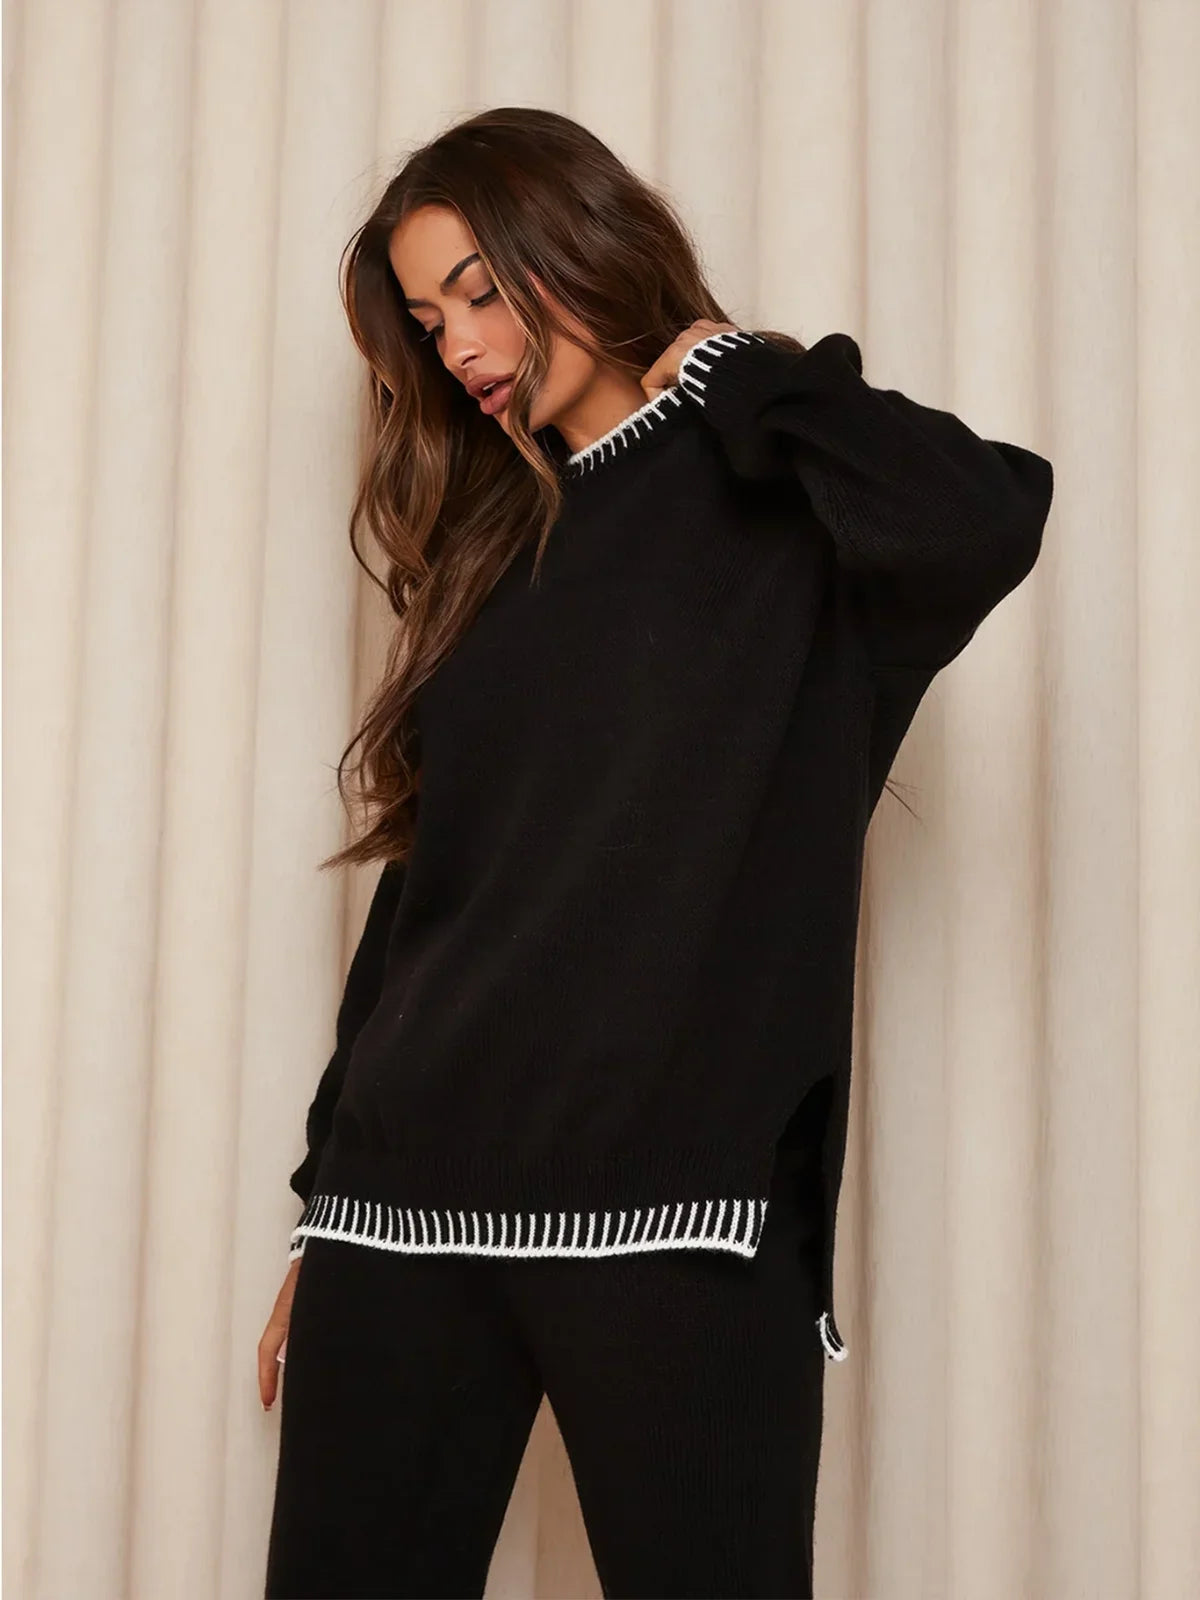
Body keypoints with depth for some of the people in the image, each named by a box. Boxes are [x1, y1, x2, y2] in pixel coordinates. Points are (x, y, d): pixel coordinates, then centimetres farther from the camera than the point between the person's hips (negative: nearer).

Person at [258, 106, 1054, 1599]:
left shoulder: (779, 500, 3)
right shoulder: (489, 548, 19)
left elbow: (986, 519, -20)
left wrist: (729, 370, -4)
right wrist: (324, 1207, 19)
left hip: (676, 1212, -5)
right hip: (405, 1210, 5)